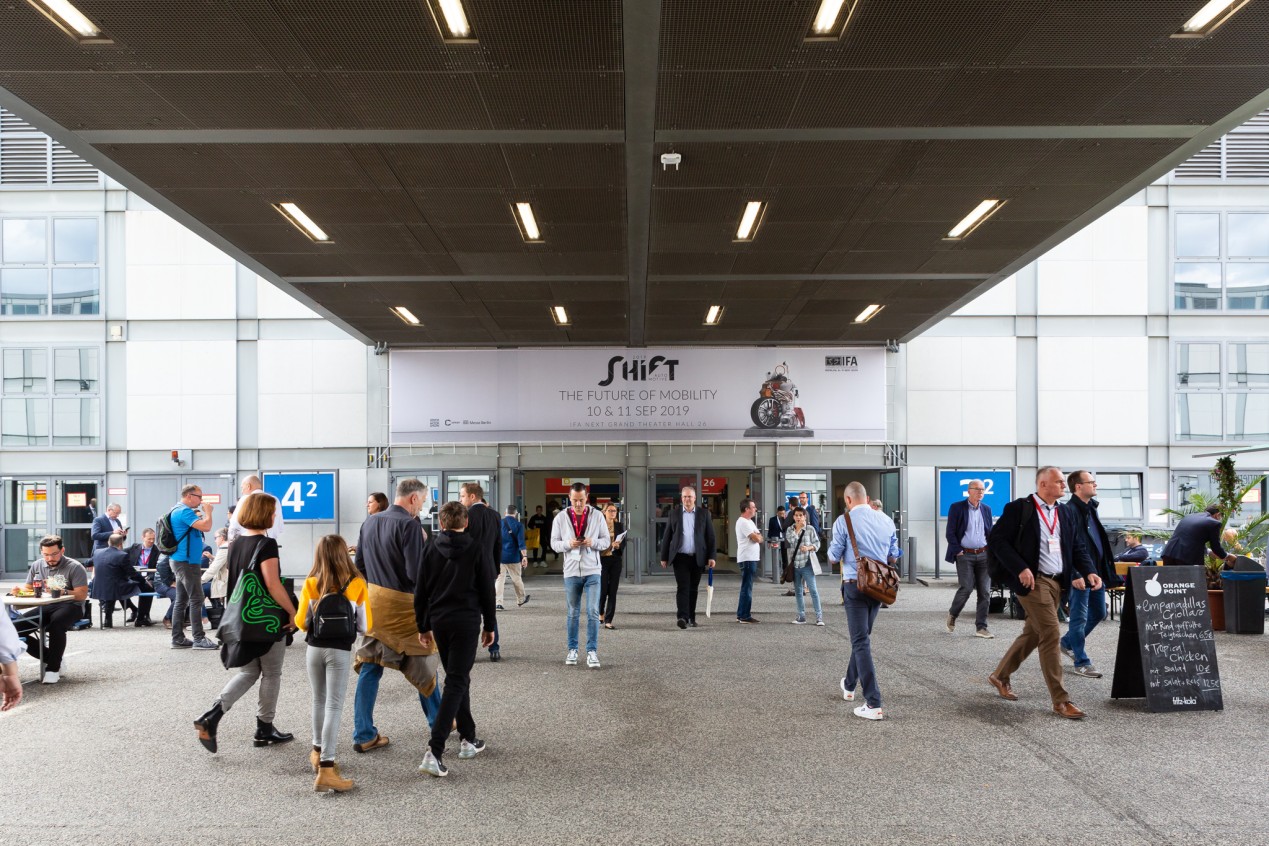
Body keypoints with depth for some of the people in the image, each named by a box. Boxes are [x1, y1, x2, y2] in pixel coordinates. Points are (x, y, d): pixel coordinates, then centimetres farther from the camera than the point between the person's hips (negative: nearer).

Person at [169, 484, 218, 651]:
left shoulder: (180, 511, 16)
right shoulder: (184, 511, -16)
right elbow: (206, 526, -24)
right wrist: (208, 511, -11)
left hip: (181, 561, 11)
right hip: (187, 562, -11)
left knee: (181, 600, 10)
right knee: (196, 600, -8)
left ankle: (178, 639, 13)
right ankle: (199, 639, -7)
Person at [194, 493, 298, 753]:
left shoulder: (235, 544, 8)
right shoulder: (266, 544, -16)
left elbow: (230, 582, 14)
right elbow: (273, 585, -21)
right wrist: (293, 612, -13)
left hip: (241, 619, 7)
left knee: (247, 672, 17)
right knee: (271, 675, 9)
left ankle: (211, 716, 1)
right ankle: (264, 729, 18)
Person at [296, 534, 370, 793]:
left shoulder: (310, 585, -6)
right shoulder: (357, 585, -9)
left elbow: (301, 622, -1)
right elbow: (365, 626, -6)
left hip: (314, 649, 3)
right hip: (340, 651, -3)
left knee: (319, 701, 21)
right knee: (334, 706, -1)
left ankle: (318, 753, 38)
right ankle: (326, 769, -7)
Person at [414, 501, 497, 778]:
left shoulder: (431, 548, 3)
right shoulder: (477, 549, -3)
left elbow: (420, 590, 5)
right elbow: (487, 591, 0)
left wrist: (423, 626, 13)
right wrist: (489, 626, 9)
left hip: (439, 622, 4)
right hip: (466, 622, -4)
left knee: (458, 679, 19)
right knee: (456, 683, -5)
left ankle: (468, 739, 26)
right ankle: (434, 752, -15)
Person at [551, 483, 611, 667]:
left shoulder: (597, 516, 0)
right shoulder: (561, 517, 0)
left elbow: (607, 540, 4)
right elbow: (554, 543, 3)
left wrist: (593, 542, -17)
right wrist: (568, 544, -17)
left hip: (592, 571, -1)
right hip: (571, 572, 1)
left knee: (593, 612, -5)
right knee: (573, 613, 11)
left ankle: (592, 651, 0)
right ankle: (572, 650, 22)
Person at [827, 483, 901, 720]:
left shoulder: (843, 521, -10)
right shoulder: (887, 521, 5)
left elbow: (833, 557, -5)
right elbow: (894, 554, 13)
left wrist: (833, 554, 17)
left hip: (855, 585, -5)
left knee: (861, 642, -4)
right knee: (862, 637, 22)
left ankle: (874, 704, -10)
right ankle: (849, 685, 39)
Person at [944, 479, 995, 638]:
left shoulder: (986, 509, 13)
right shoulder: (957, 507, -1)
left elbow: (990, 532, 19)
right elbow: (950, 533, -3)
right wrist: (958, 551, -10)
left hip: (984, 555, 5)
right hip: (965, 555, -4)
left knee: (985, 592, 1)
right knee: (966, 588, -11)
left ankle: (981, 627, 7)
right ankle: (952, 615, 16)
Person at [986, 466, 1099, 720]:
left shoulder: (1064, 514, 14)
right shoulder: (1019, 508, -8)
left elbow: (1078, 546, 15)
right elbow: (996, 539, -12)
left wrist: (1089, 571, -4)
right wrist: (1020, 568, -19)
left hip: (1057, 582, 8)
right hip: (1032, 581, -8)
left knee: (1033, 634, 15)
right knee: (1051, 635, -11)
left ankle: (1001, 676, 34)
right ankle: (1060, 700, -4)